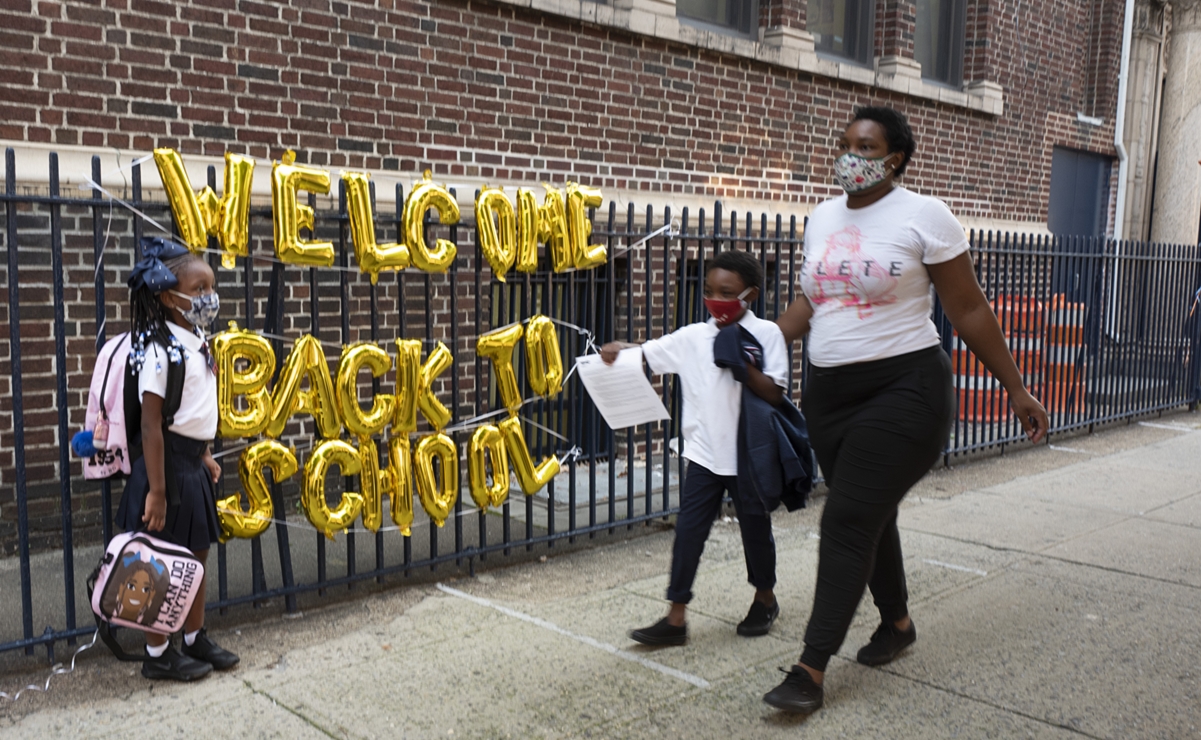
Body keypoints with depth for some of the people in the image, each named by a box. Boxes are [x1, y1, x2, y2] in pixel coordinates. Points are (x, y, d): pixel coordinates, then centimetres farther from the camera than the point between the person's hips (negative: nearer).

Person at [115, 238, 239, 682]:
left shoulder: (197, 343, 8)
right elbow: (151, 425, -21)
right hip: (168, 464, -9)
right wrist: (156, 491, -22)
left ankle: (196, 639, 31)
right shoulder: (160, 350, -18)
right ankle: (157, 654, 18)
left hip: (194, 465, 9)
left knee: (196, 555, 17)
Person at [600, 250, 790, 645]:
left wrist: (742, 363, -24)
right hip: (704, 453, 3)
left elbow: (774, 394, -13)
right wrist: (618, 350, -18)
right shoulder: (693, 336, 0)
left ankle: (765, 599, 39)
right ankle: (676, 617, 7)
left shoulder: (766, 334, -8)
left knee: (755, 528, 14)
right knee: (688, 530, 0)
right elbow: (647, 354, 0)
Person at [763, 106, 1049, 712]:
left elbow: (969, 310, -4)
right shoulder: (823, 218, 10)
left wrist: (1015, 389, -1)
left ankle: (812, 668, -4)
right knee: (870, 516, 15)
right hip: (829, 391, 6)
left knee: (848, 520, -10)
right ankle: (896, 622, 38)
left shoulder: (923, 216, -7)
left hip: (904, 390, -6)